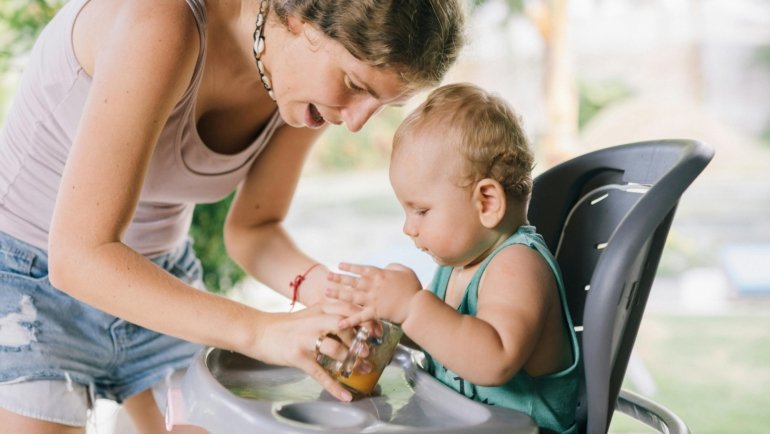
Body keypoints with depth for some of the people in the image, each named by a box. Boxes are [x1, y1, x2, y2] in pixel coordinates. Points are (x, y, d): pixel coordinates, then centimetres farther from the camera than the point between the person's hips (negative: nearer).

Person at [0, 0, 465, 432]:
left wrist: (313, 284, -21)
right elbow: (79, 255, -34)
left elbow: (252, 228, -1)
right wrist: (258, 330, -40)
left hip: (154, 279, 6)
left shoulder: (312, 81, -12)